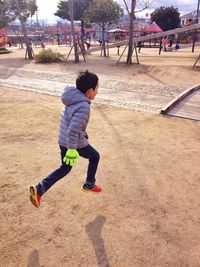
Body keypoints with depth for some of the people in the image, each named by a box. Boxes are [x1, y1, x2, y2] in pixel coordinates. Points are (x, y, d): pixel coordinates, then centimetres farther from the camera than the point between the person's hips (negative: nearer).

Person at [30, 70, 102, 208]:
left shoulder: (73, 100, 4)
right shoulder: (84, 107, -24)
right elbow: (73, 129, -30)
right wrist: (72, 150, -29)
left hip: (63, 141, 8)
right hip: (77, 143, -8)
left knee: (65, 168, 21)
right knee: (95, 156, 20)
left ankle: (39, 189, 10)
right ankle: (89, 185, 35)